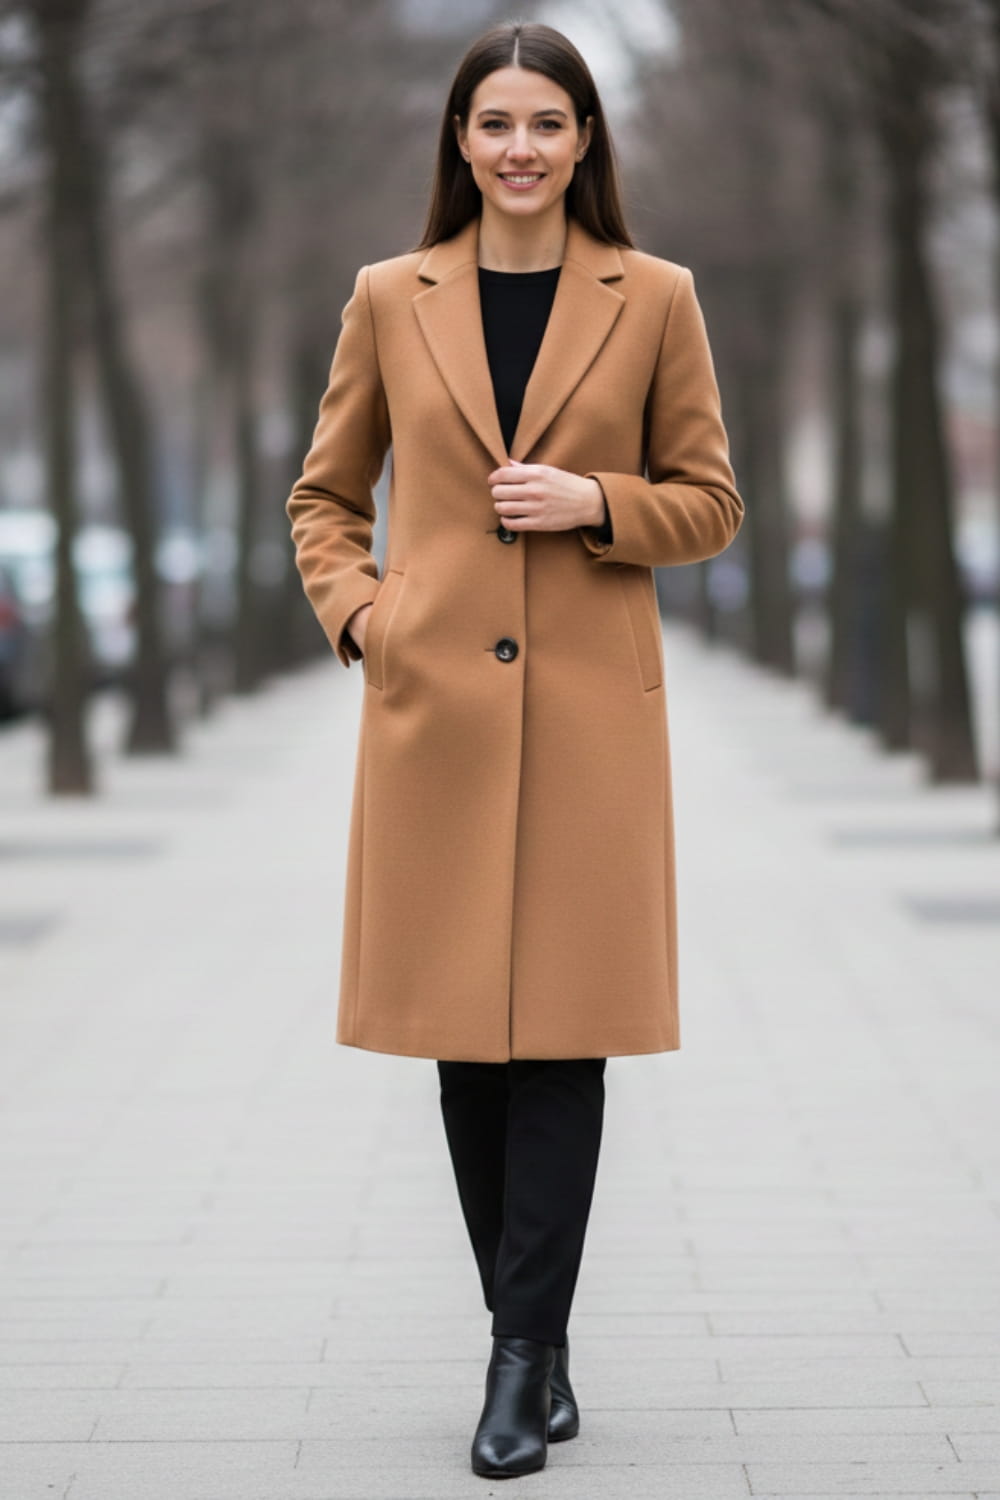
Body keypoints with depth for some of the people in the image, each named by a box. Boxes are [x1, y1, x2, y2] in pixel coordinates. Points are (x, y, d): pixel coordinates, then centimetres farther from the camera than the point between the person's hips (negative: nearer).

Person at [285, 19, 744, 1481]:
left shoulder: (656, 298, 4)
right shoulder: (389, 299, 7)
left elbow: (711, 501, 8)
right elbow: (325, 493, 15)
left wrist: (597, 503, -10)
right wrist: (356, 608, -2)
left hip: (590, 708, -1)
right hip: (436, 704, 2)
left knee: (562, 1029, -4)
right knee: (465, 1035, 6)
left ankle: (524, 1356, 4)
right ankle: (535, 1345, 21)